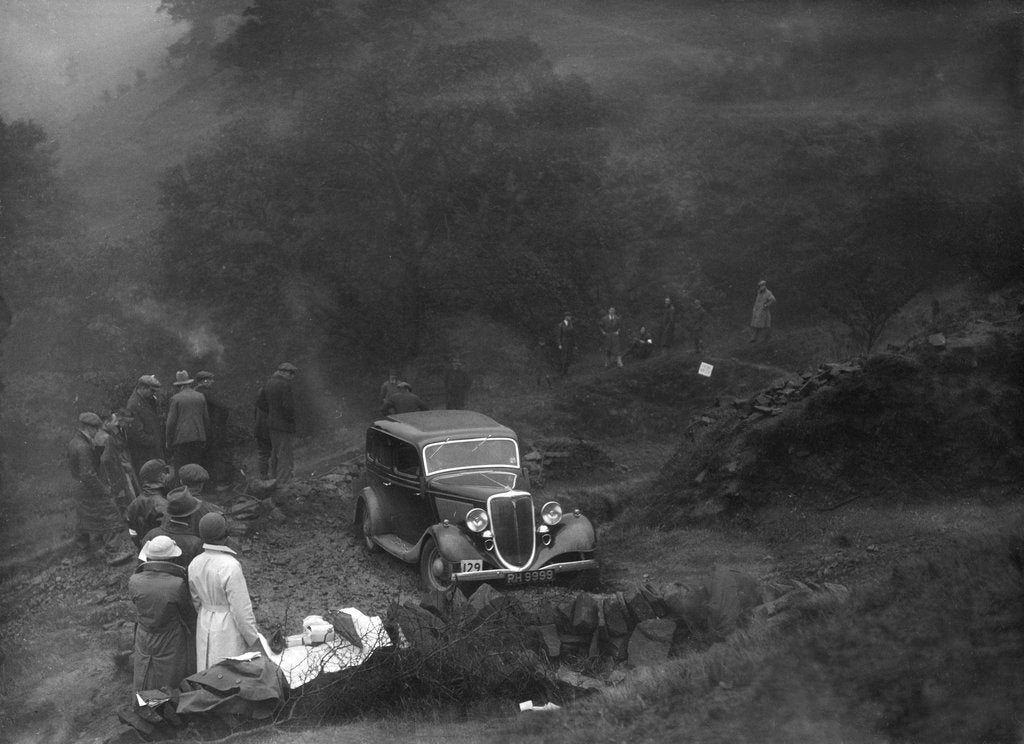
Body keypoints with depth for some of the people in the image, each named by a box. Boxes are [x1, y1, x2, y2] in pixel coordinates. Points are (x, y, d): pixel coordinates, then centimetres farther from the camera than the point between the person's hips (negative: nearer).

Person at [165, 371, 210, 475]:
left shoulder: (176, 399, -5)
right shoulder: (200, 397, 6)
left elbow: (171, 421, -6)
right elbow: (206, 418, 9)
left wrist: (168, 441, 4)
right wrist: (205, 437, 18)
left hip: (181, 439, -4)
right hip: (198, 438, 4)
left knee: (178, 467, -2)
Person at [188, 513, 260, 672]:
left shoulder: (195, 564, -4)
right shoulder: (230, 567, -25)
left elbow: (196, 602, 9)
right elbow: (241, 609, -20)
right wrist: (254, 639, -9)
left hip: (204, 629, 7)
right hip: (229, 631, -7)